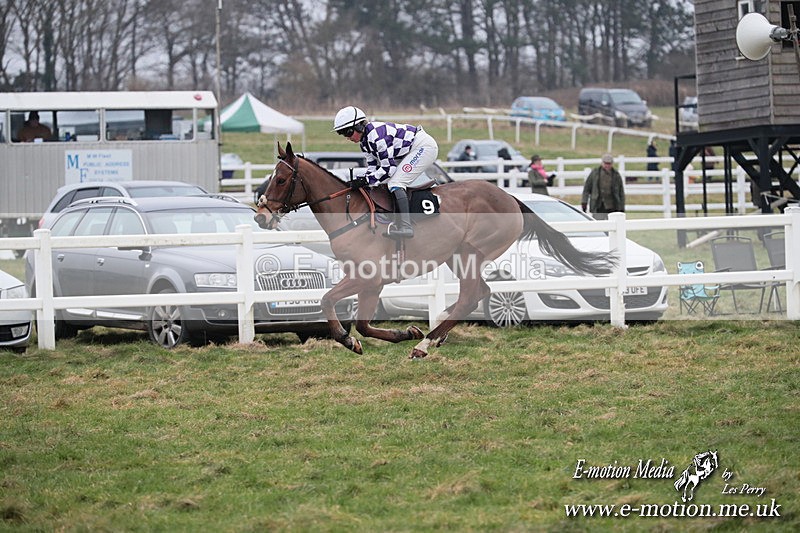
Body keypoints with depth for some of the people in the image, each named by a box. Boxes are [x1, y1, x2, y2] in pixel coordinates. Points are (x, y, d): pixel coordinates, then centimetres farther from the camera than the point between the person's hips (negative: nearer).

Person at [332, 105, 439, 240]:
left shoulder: (376, 135, -27)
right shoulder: (364, 140, 4)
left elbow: (388, 168, -26)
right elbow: (373, 166, 6)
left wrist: (368, 180, -22)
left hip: (425, 146, -11)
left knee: (395, 183, -20)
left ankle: (406, 227, -27)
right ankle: (399, 223, 11)